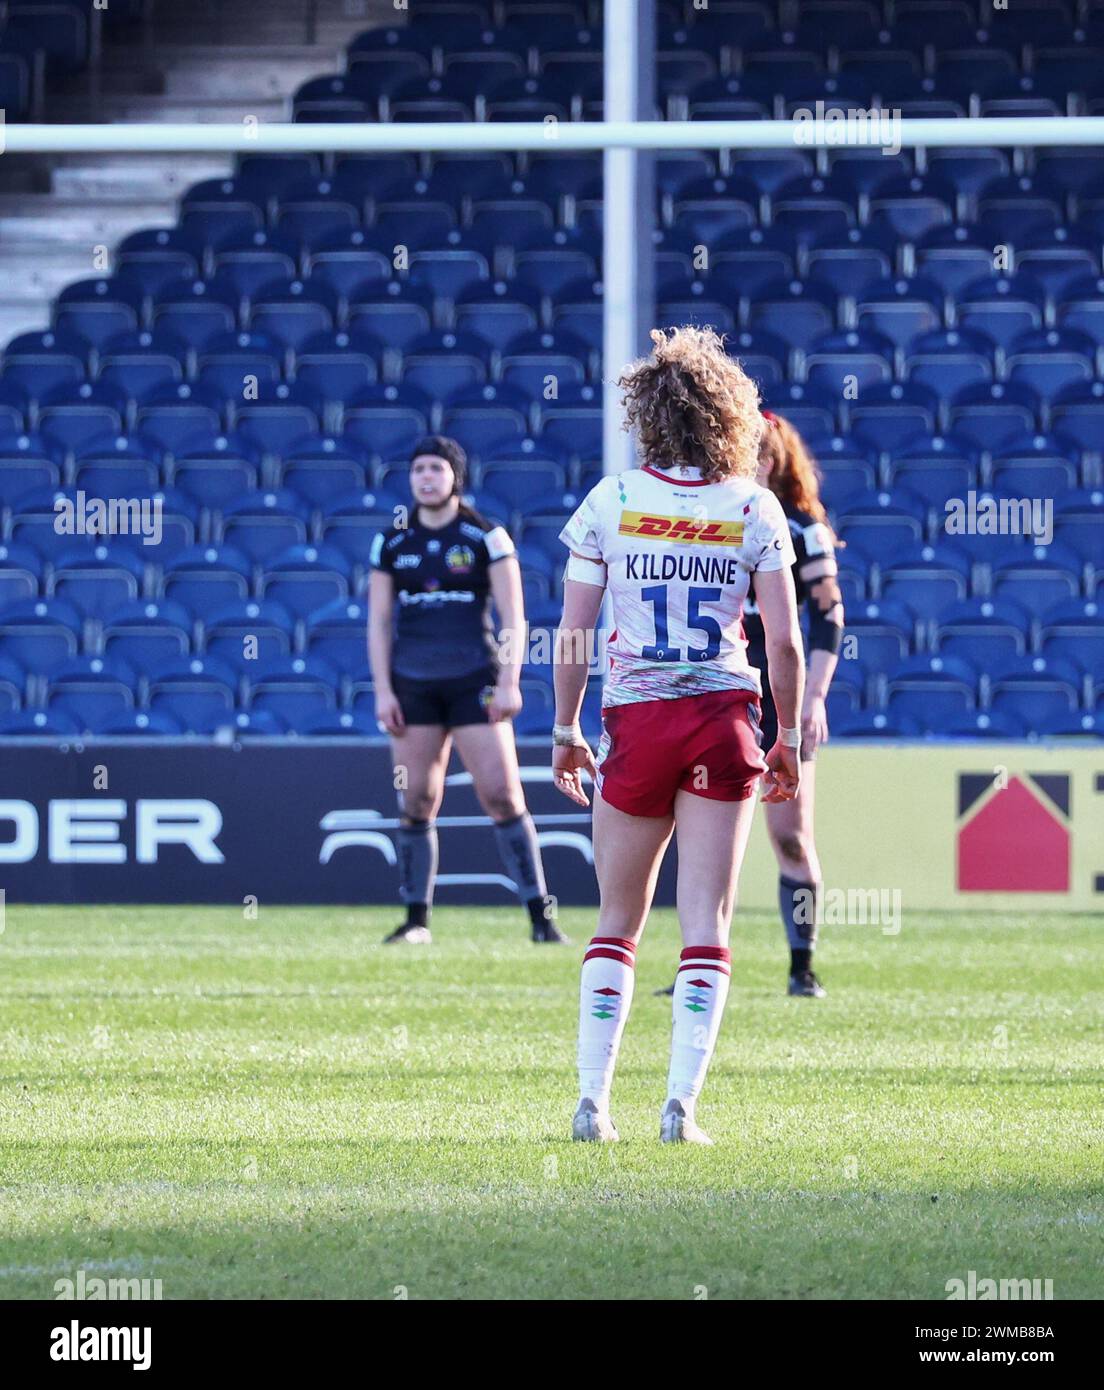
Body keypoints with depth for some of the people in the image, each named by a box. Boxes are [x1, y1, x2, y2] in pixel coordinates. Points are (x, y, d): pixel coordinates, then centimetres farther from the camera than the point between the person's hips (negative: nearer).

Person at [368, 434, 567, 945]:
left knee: (502, 795, -9)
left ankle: (541, 915, -6)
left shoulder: (486, 537, 0)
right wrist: (383, 690, 2)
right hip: (413, 685, 3)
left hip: (474, 681, -3)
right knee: (416, 803, 1)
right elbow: (379, 621, 11)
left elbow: (513, 617, -1)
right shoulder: (391, 543, 9)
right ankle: (416, 918, 9)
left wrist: (509, 683, -9)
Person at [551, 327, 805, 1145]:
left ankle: (592, 1102, 7)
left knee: (617, 924, 12)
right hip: (723, 719, 0)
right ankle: (681, 1105, -7)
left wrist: (566, 730, 10)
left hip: (636, 720, 0)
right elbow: (785, 640, -1)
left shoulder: (610, 502, -1)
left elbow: (573, 633, 0)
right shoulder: (754, 508, -1)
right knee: (707, 925, 1)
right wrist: (790, 737, 10)